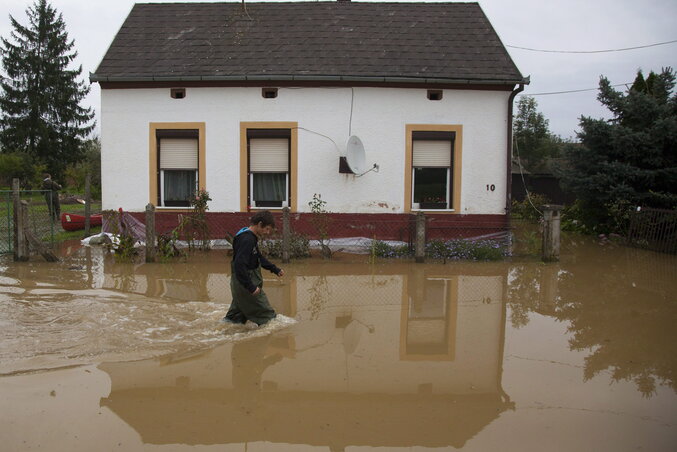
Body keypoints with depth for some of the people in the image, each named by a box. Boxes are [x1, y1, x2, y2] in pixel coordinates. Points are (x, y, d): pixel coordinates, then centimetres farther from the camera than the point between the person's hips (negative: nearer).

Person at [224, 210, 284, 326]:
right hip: (245, 284, -10)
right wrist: (251, 287, -28)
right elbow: (239, 265, -31)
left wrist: (275, 270, 19)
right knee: (267, 315, 3)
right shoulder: (247, 240, -24)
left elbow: (259, 258, 24)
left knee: (237, 316, 23)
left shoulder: (251, 238, 10)